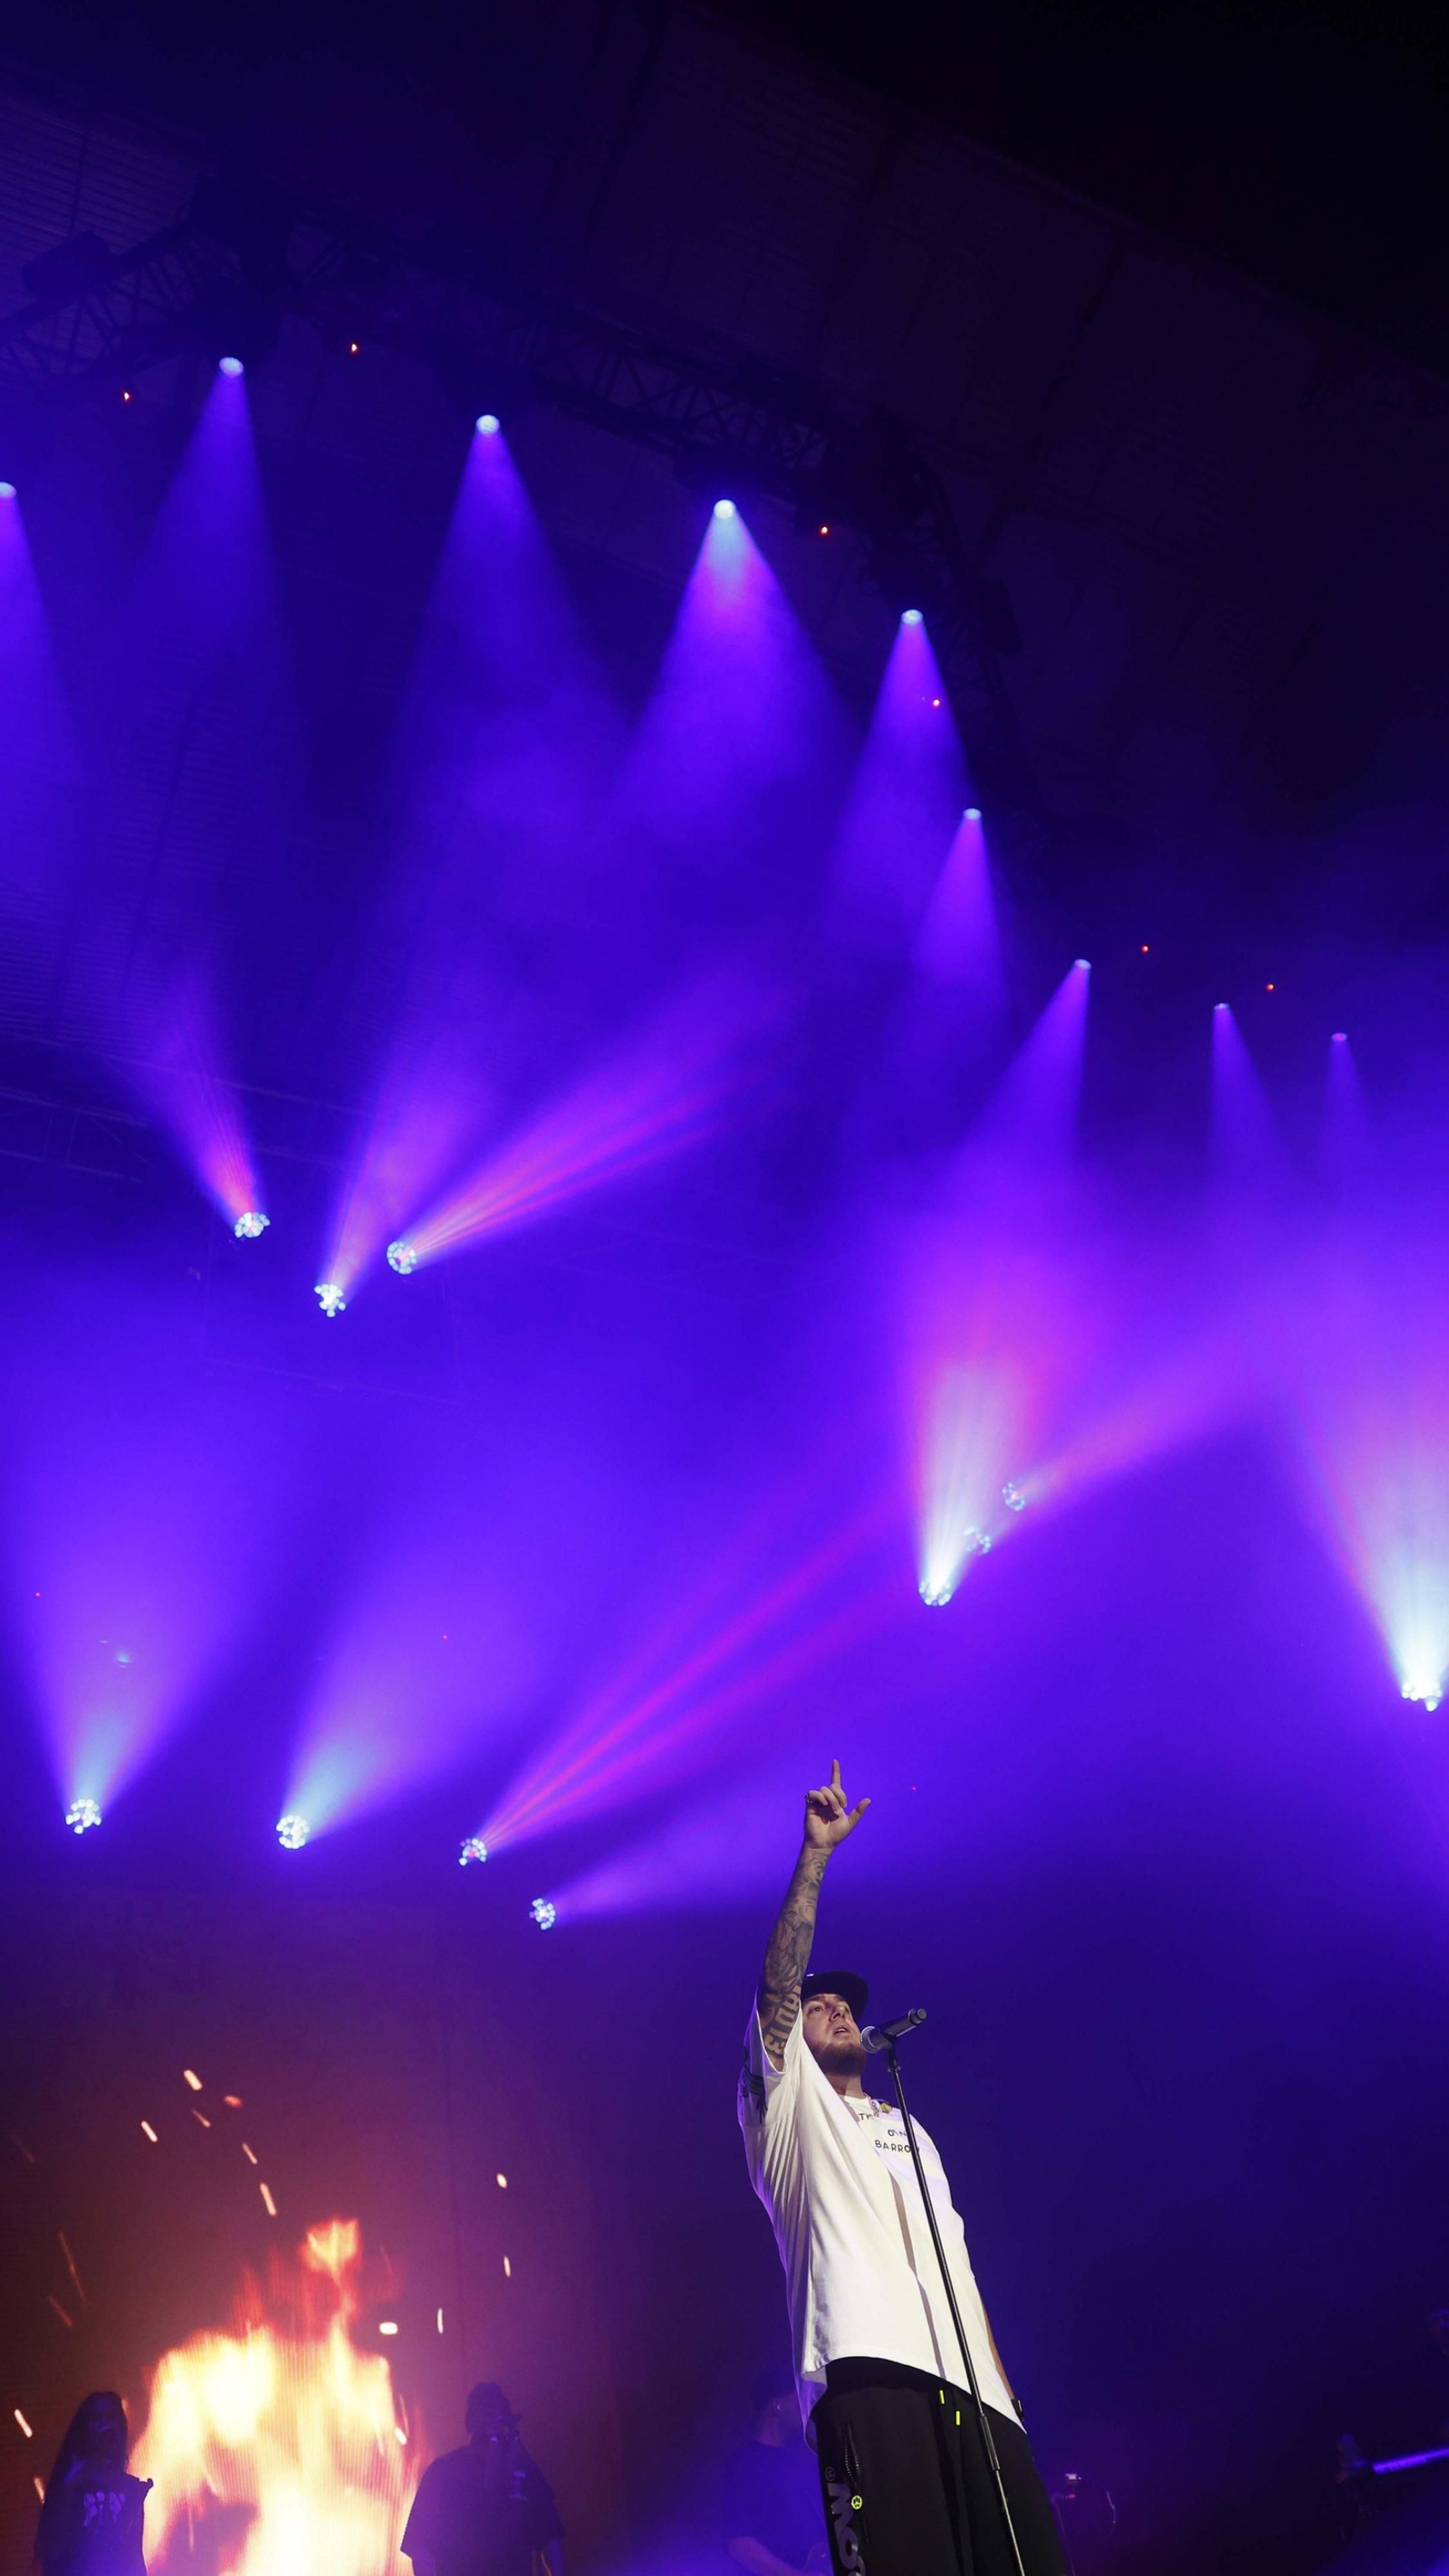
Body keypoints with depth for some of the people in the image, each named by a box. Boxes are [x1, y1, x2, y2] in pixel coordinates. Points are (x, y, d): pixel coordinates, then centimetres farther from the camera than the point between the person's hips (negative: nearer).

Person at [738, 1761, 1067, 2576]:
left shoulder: (912, 2133, 32)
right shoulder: (789, 2105, 13)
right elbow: (779, 1983, -3)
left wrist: (1001, 2384, 13)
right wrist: (816, 1852, -6)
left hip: (969, 2385, 6)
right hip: (871, 2371, -6)